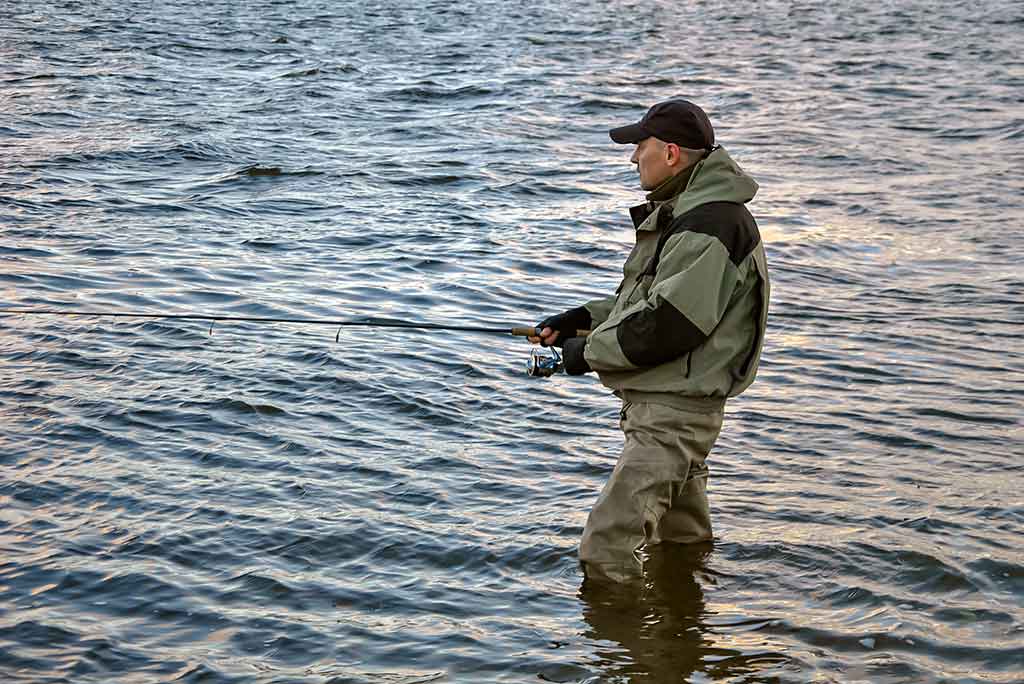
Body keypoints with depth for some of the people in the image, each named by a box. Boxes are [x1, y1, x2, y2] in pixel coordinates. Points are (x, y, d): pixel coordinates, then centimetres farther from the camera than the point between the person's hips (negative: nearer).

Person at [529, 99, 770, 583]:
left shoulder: (708, 226, -20)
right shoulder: (686, 214, 15)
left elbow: (669, 325, -26)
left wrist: (590, 351, -13)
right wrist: (580, 318, 10)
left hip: (674, 412, -11)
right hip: (661, 403, 11)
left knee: (606, 551, -14)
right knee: (683, 541, 26)